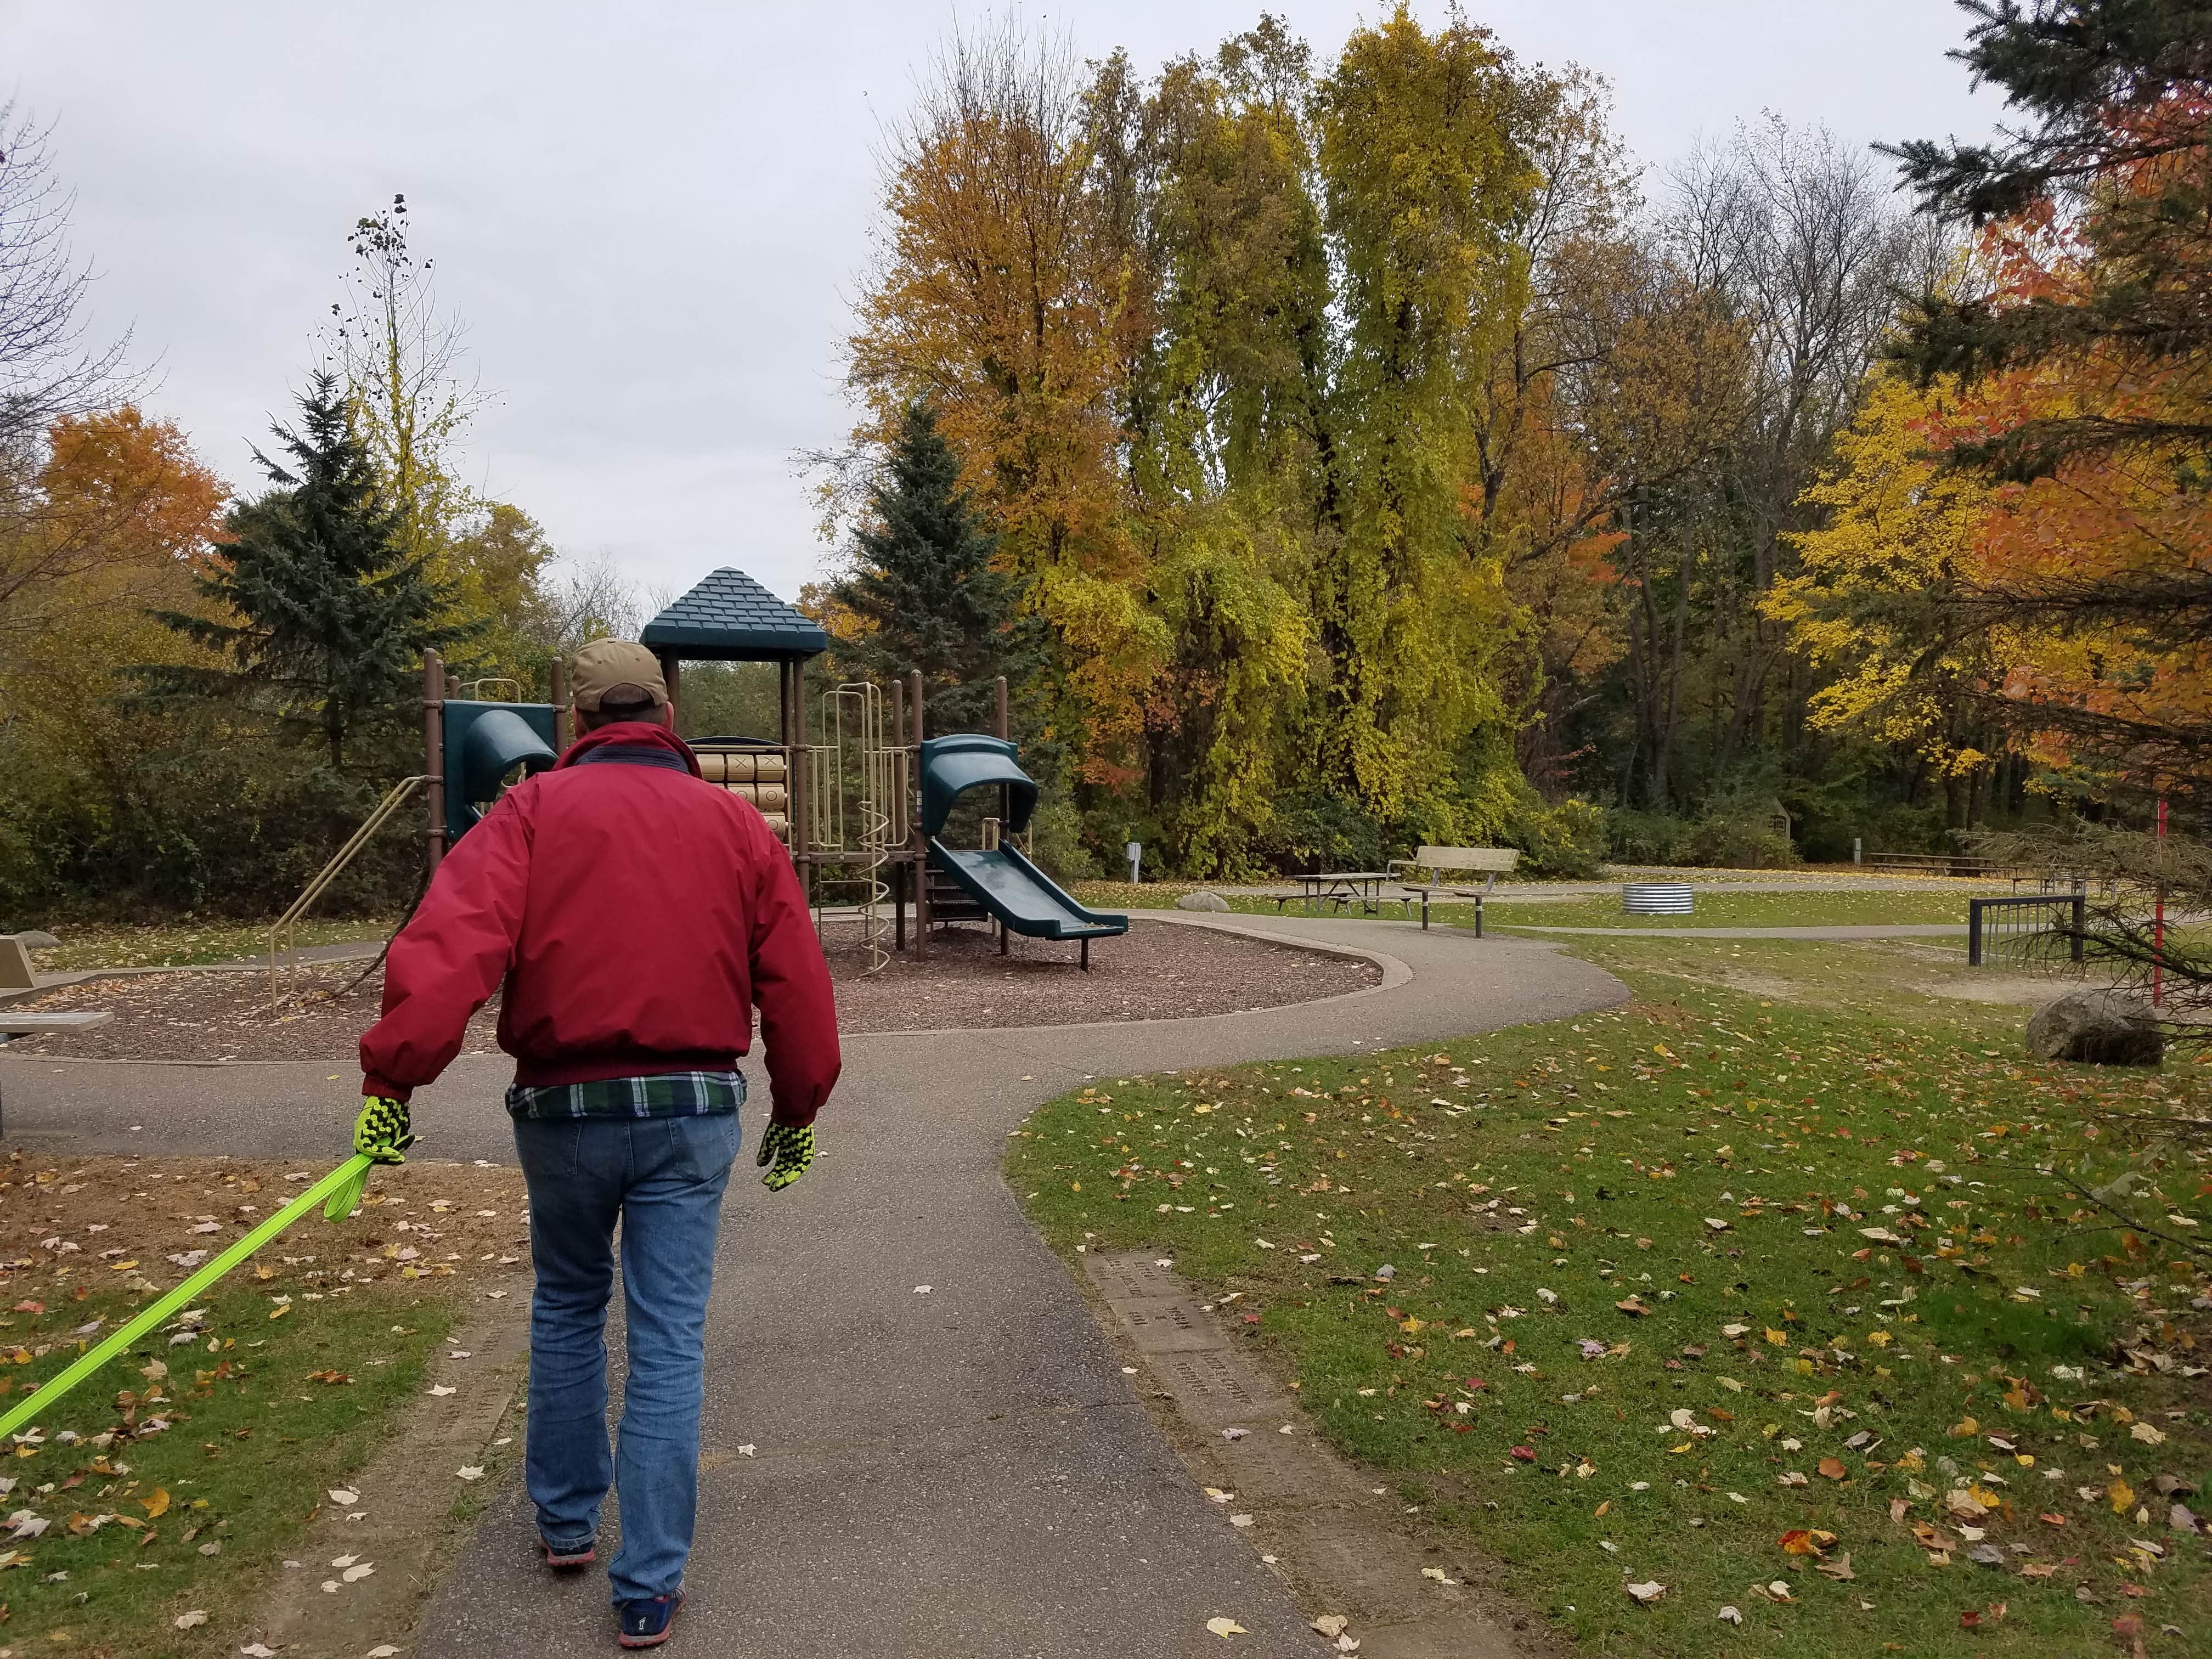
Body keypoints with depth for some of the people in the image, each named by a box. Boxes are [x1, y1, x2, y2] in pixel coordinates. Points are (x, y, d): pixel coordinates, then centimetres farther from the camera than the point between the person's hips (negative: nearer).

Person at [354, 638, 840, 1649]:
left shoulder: (536, 809, -3)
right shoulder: (737, 823, 3)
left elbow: (449, 946, -18)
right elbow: (797, 986, 2)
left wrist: (391, 1081, -18)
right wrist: (798, 1112, 12)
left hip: (564, 1108, 0)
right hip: (694, 1111, 1)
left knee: (566, 1307, 22)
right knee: (670, 1339, 7)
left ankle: (566, 1520, 36)